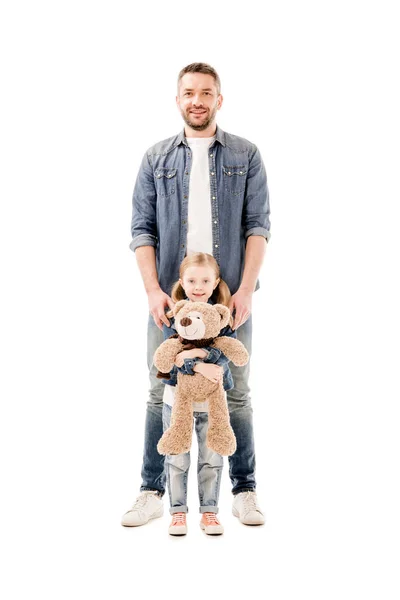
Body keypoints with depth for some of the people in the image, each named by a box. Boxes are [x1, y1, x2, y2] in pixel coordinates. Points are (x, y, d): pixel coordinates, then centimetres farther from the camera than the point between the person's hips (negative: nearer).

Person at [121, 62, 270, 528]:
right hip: (170, 297, 1)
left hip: (230, 296, 0)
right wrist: (153, 291, -7)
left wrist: (246, 290, -10)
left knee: (236, 394, 5)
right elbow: (142, 228, 4)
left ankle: (244, 492, 15)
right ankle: (152, 493, 12)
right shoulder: (156, 159, 9)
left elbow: (257, 226, 1)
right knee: (161, 394, 3)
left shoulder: (246, 156, 7)